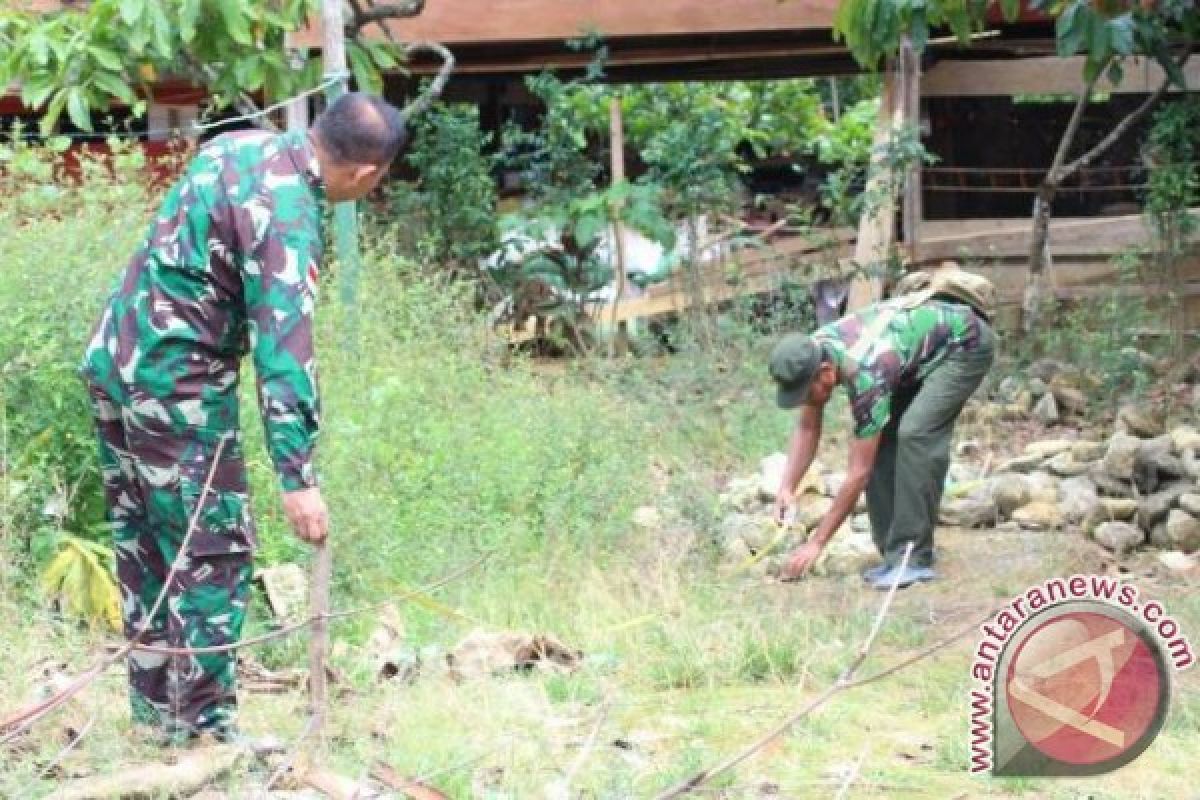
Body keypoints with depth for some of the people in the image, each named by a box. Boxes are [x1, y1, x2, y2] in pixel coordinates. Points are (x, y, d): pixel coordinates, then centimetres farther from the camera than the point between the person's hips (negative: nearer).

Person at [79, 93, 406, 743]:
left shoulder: (241, 145, 6)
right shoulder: (288, 215, -21)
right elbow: (283, 349, -27)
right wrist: (297, 477, -29)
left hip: (113, 360, 9)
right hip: (175, 386, -9)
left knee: (143, 542, 16)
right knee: (213, 552, -1)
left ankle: (154, 706, 25)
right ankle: (202, 726, 1)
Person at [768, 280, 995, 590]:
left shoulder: (864, 376, -37)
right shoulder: (809, 356, -16)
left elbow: (859, 473, -31)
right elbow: (807, 429, -2)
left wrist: (816, 544, -27)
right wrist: (786, 488, -16)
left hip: (965, 343, -9)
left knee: (915, 435, -26)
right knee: (880, 439, -5)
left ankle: (913, 559, -21)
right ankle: (894, 553, 2)